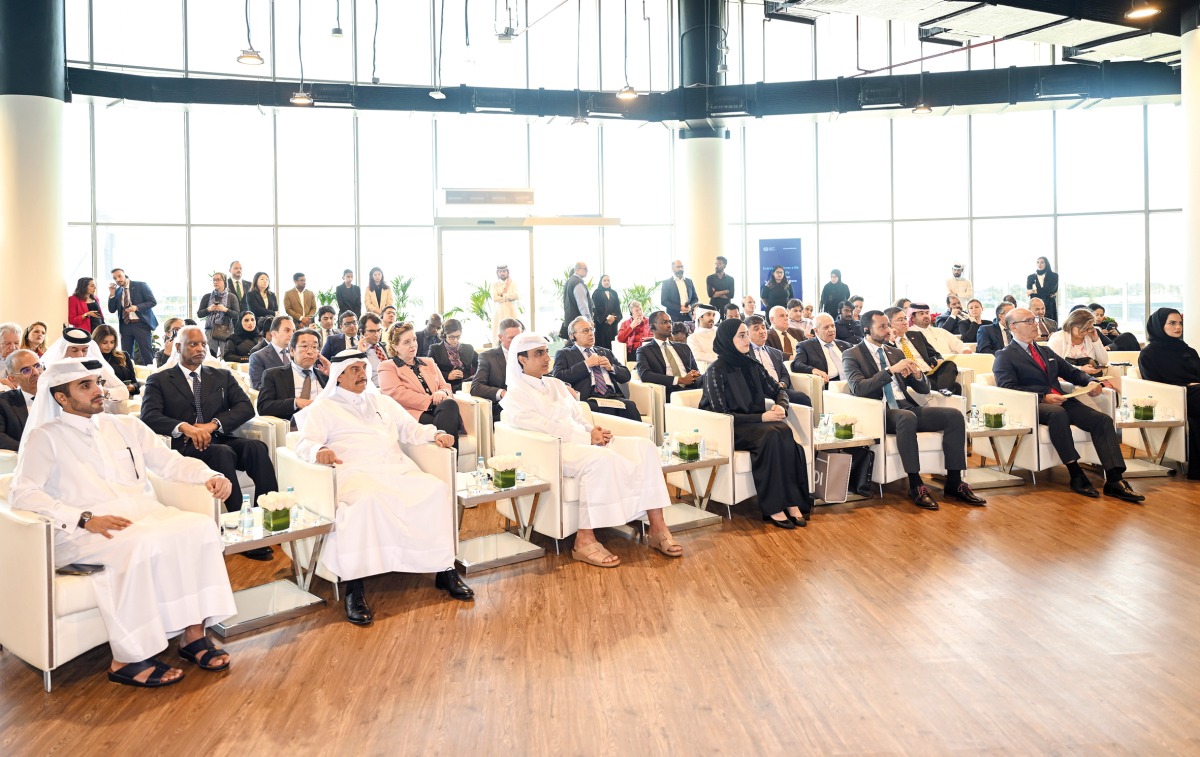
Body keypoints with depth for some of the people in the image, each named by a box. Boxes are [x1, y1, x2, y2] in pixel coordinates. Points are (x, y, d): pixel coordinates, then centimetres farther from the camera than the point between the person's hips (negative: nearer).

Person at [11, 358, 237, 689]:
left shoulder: (126, 426, 20)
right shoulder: (45, 437, 5)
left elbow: (171, 462, 16)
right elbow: (22, 494, -6)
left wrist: (209, 476, -5)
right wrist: (85, 519, -18)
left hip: (144, 514, 5)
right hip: (83, 533, -5)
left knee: (201, 526, -23)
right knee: (139, 546, -36)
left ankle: (194, 633, -19)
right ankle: (128, 660, -26)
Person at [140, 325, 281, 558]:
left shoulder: (222, 377, 22)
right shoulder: (159, 380, 13)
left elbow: (246, 407, 7)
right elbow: (149, 416, -4)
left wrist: (213, 424, -11)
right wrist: (184, 427, -23)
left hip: (220, 440, 3)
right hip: (184, 447, -3)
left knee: (256, 447, -30)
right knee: (223, 453, -36)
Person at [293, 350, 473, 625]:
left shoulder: (382, 402, 29)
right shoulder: (323, 408, 14)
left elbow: (411, 429, 26)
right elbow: (304, 443, 2)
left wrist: (435, 434, 5)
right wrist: (318, 451, -23)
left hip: (397, 469, 5)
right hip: (356, 474, -5)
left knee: (437, 490, -23)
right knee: (366, 500, -40)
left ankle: (445, 570, -15)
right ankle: (354, 587, -35)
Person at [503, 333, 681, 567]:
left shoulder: (556, 384, 23)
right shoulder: (515, 396, -1)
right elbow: (545, 429, -13)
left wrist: (595, 431, -3)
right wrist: (588, 437, -17)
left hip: (584, 441, 8)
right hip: (553, 451, -7)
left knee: (644, 446, -14)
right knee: (601, 459, -38)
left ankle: (657, 529, -18)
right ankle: (584, 541, -33)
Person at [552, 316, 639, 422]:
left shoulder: (606, 352, 28)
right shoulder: (564, 354, 14)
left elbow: (626, 376, 24)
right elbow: (558, 377, -5)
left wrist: (611, 367, 4)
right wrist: (586, 364, -4)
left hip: (614, 396, 5)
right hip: (588, 399, -4)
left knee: (630, 405, -29)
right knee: (607, 409, -37)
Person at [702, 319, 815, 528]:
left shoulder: (751, 365, 9)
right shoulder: (716, 371, -10)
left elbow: (778, 390, 17)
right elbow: (720, 414, -14)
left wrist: (781, 406, -7)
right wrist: (761, 418, -19)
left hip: (755, 424, 5)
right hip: (729, 429, -5)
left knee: (784, 430, -28)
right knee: (771, 434, -33)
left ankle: (791, 502, -29)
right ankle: (773, 507, -30)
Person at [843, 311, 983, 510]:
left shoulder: (895, 352, 20)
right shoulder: (852, 355, 3)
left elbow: (924, 389, 21)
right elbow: (858, 388, -15)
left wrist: (917, 375, -3)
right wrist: (891, 370, -20)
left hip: (908, 407, 6)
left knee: (954, 415, -15)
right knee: (907, 418, -38)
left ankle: (954, 483, -12)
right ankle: (916, 486, -30)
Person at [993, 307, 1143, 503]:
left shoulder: (1045, 352, 28)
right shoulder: (1005, 357, 5)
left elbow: (1071, 372, 26)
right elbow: (1008, 388, -9)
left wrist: (1092, 382, 4)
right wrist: (1043, 398, -19)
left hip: (1061, 401, 7)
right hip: (1033, 406, -7)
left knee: (1103, 420, -17)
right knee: (1058, 413, -39)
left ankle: (1114, 480, -23)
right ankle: (1076, 475, -32)